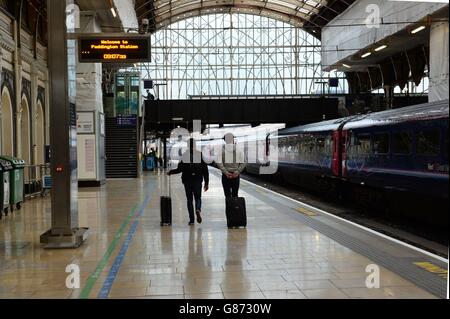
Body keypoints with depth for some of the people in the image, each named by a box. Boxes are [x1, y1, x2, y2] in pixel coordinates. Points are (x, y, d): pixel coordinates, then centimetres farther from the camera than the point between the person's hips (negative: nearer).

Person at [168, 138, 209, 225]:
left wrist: (170, 172, 14)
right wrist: (206, 183, 3)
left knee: (189, 199, 9)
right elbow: (205, 170, -2)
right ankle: (198, 210, -20)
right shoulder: (201, 155, -3)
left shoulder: (184, 155, -4)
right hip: (197, 180, 0)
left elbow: (180, 169, -4)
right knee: (198, 198, 12)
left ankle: (191, 219, 6)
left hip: (187, 180, 0)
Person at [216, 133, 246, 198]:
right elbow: (243, 163, -5)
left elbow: (219, 163, -12)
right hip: (236, 175, 1)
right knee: (235, 195, 9)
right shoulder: (238, 150, 1)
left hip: (226, 176, -1)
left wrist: (226, 172, -14)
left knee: (228, 195, 3)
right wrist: (237, 172, -9)